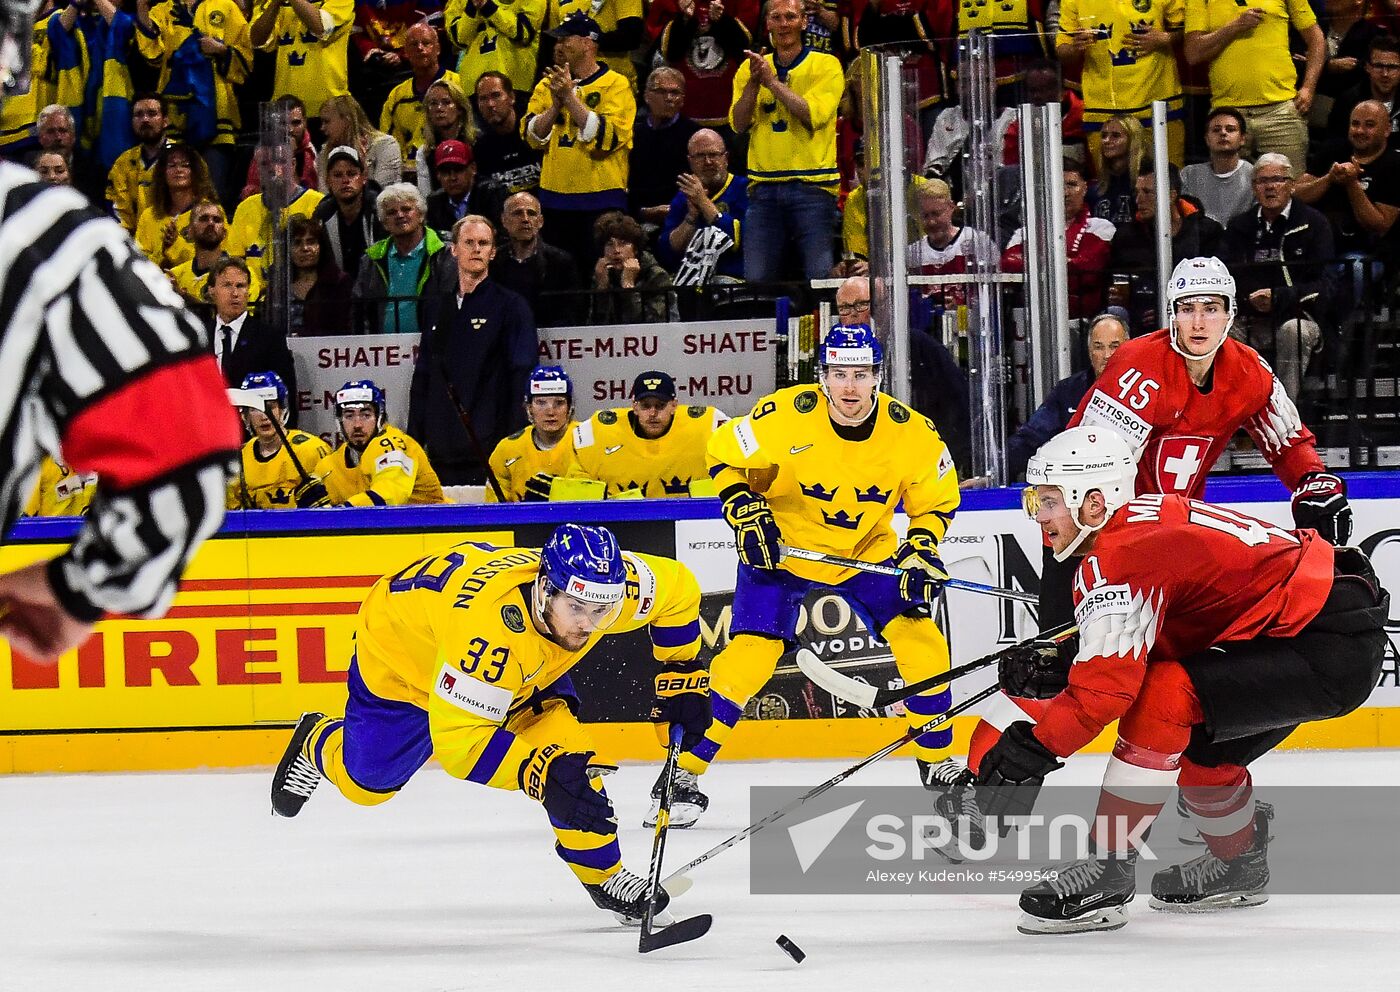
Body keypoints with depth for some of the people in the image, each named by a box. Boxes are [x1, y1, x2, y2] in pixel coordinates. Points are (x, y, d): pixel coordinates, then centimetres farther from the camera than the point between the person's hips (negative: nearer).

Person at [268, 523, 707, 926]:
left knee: (568, 752, -17)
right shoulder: (494, 619, -48)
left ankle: (603, 875, 0)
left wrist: (682, 677, -11)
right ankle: (317, 741, 48)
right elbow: (458, 735, -45)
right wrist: (541, 775, -51)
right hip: (403, 647, -4)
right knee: (368, 781, 15)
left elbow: (679, 588, -9)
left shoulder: (605, 584, -31)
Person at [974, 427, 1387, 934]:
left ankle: (1107, 873, -15)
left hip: (1329, 647, -11)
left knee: (1161, 701, -19)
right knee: (1194, 745, 20)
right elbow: (1126, 652, 21)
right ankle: (1241, 864, 40)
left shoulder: (1120, 556, -16)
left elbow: (1108, 685, -22)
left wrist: (1033, 749, -18)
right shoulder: (1150, 518, 13)